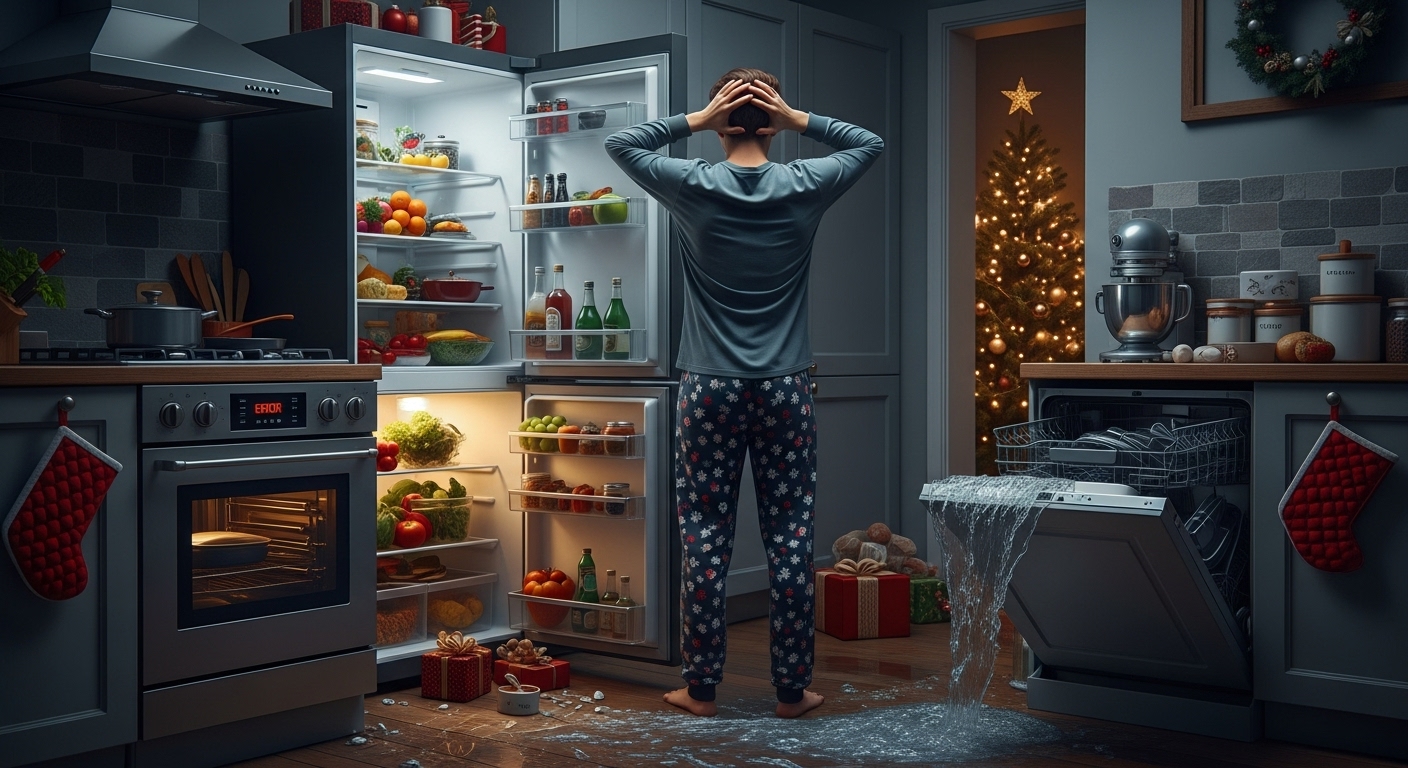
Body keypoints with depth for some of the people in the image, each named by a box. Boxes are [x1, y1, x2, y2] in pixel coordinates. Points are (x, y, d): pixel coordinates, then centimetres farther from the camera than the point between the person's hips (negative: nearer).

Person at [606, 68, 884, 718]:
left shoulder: (694, 188, -3)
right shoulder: (804, 187, -1)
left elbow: (620, 144, 12)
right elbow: (870, 144, 17)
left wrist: (695, 120, 2)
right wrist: (799, 120, 4)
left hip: (711, 389, 0)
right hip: (785, 389, 1)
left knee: (705, 537, 5)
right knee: (791, 538, 5)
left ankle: (701, 688, 12)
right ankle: (792, 689, 13)